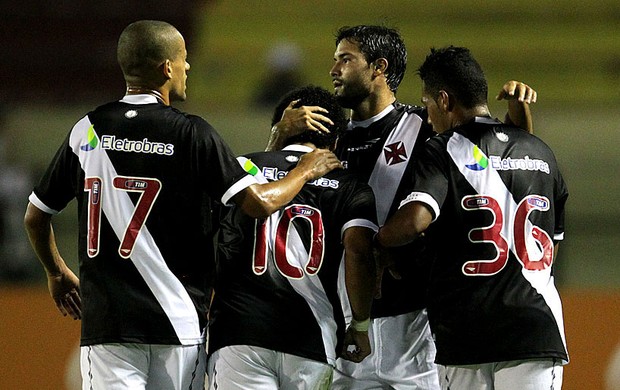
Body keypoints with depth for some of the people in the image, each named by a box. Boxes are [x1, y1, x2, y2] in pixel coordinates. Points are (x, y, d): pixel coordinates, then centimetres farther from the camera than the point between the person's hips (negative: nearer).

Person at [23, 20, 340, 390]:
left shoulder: (86, 131, 6)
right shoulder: (191, 133, -6)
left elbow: (35, 217, 13)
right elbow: (260, 203, -11)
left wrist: (58, 273, 31)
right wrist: (307, 170, 8)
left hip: (105, 319, 2)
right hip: (177, 319, -2)